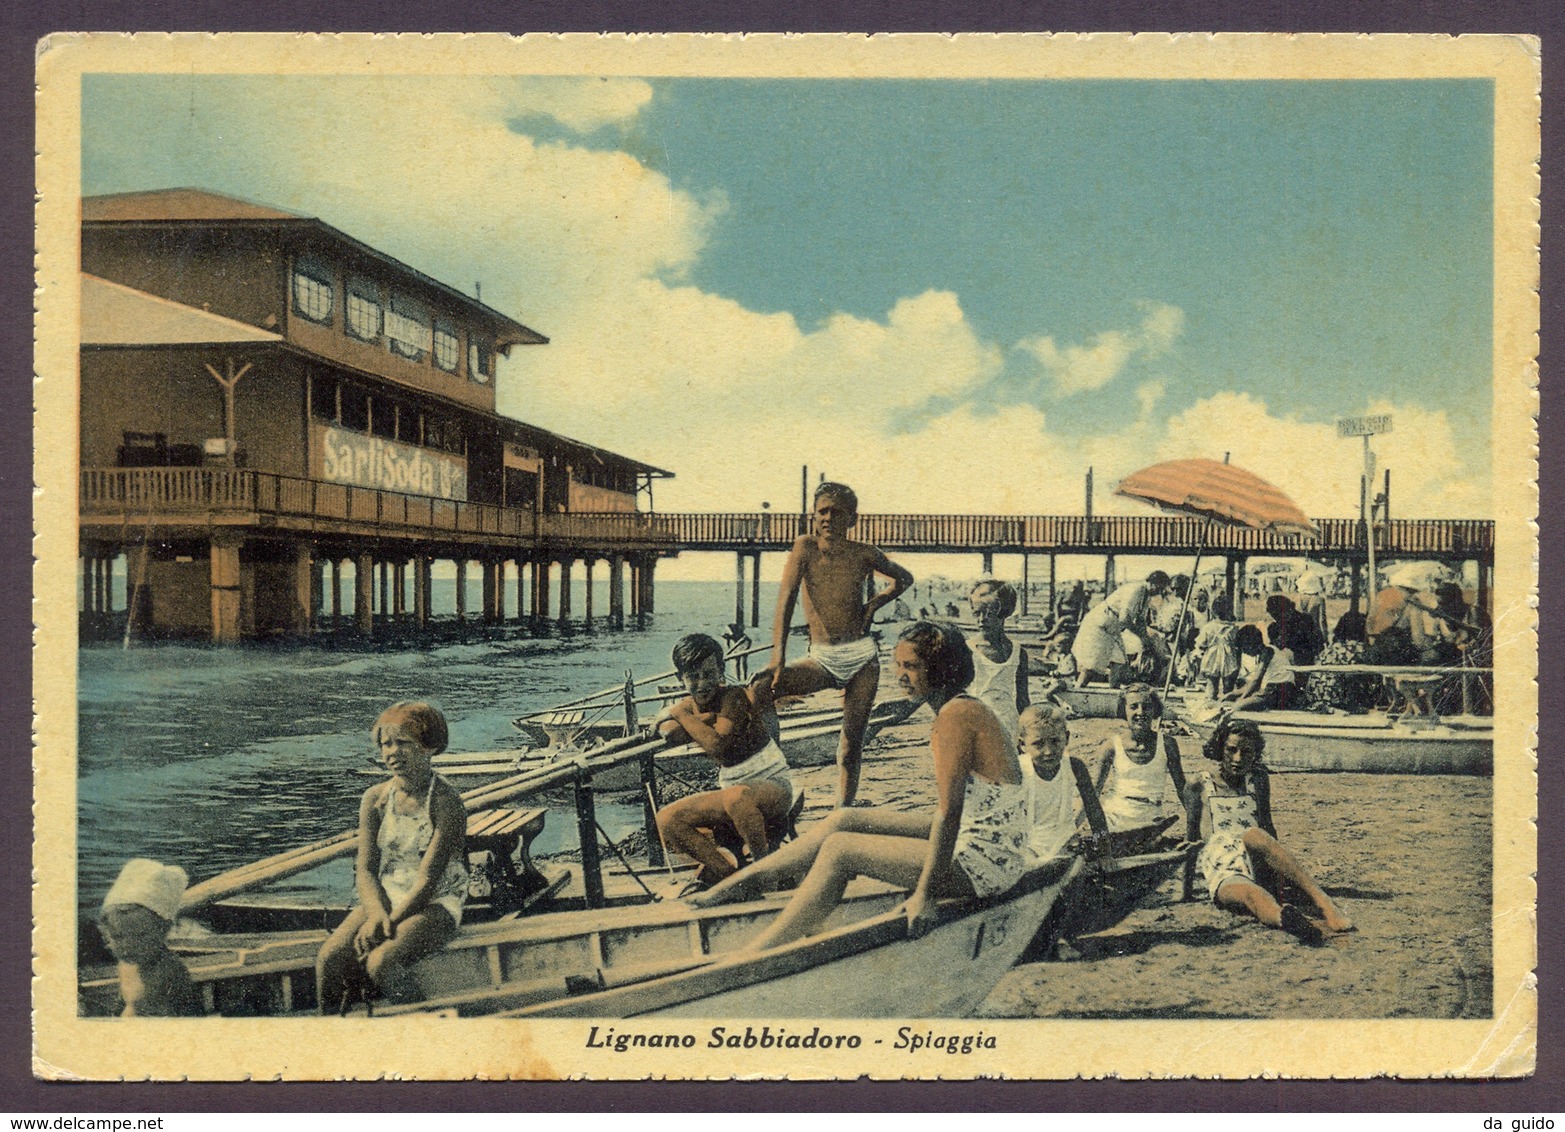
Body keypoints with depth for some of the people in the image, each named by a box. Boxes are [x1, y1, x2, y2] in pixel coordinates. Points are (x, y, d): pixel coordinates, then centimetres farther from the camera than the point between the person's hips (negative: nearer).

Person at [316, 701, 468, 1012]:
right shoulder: (375, 799, 4)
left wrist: (389, 921, -21)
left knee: (380, 962, -30)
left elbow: (428, 880, -15)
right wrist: (376, 914, -18)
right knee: (329, 960, -20)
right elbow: (366, 870, 1)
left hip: (433, 905, -5)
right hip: (383, 900, 5)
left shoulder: (447, 803, -12)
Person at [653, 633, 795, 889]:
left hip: (774, 785, -7)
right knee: (667, 819, -10)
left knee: (736, 796, -42)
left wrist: (680, 714, -20)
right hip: (731, 790, 7)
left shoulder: (735, 697, -17)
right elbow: (670, 733, -17)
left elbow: (718, 746, -30)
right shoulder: (689, 707, 3)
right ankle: (722, 870, 0)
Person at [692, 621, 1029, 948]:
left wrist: (925, 893, -22)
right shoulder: (962, 708, 11)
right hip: (977, 839, 9)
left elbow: (948, 812, -23)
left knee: (840, 849, -9)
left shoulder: (955, 715, -20)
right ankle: (729, 887, 15)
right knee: (845, 820, 8)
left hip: (985, 861, -9)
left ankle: (754, 957, -6)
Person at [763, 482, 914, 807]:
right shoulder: (806, 547, -5)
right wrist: (778, 655, -26)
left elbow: (904, 578, 19)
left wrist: (874, 604, 2)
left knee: (852, 743, 3)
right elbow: (786, 599, -15)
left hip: (862, 656, 1)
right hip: (822, 658, -1)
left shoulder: (864, 554, 1)